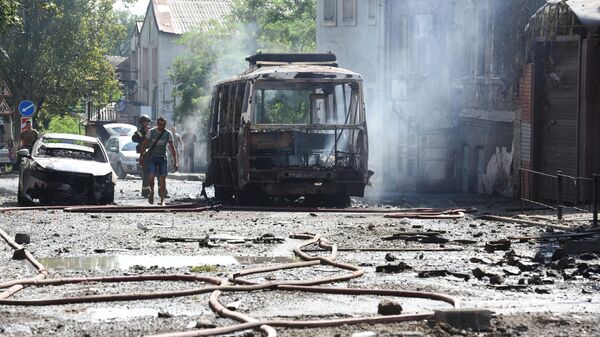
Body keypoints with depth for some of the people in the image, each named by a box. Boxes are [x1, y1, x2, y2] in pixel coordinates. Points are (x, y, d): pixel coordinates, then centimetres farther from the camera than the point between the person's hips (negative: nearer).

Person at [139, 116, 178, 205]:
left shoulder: (168, 134, -4)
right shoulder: (151, 132, -7)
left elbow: (172, 148, -3)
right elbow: (144, 144, 3)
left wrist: (175, 161, -9)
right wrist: (141, 156, 4)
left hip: (162, 158, 1)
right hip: (152, 157, -1)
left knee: (162, 178, -5)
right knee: (151, 177, -18)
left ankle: (162, 200, 2)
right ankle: (152, 191, 11)